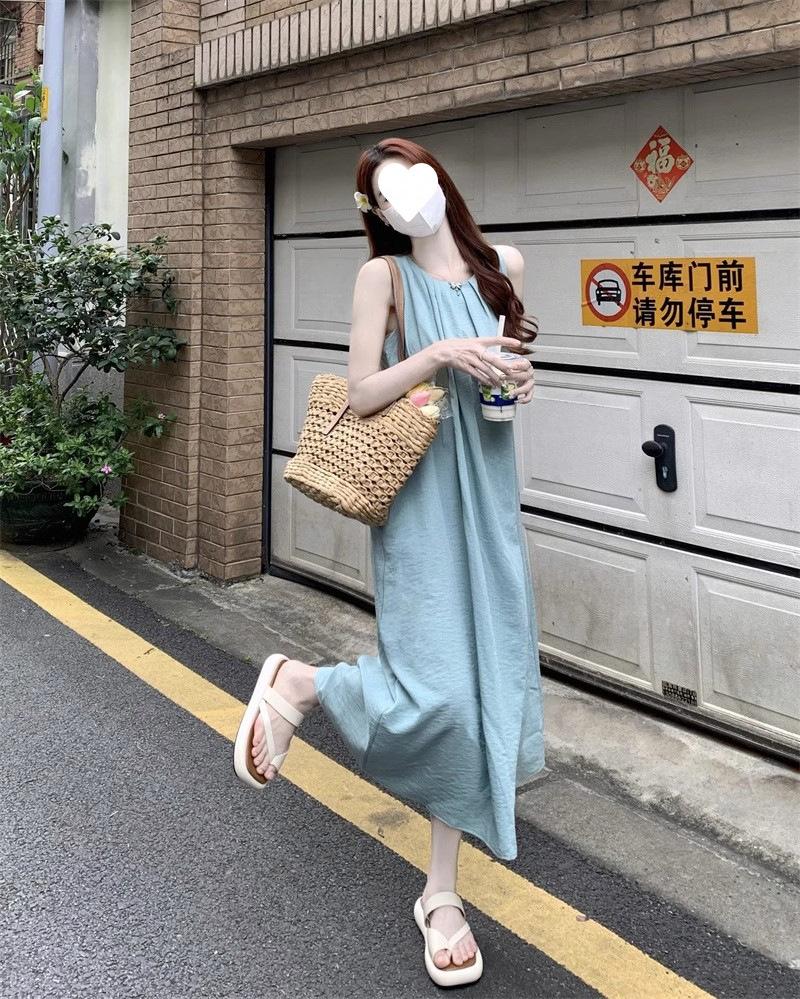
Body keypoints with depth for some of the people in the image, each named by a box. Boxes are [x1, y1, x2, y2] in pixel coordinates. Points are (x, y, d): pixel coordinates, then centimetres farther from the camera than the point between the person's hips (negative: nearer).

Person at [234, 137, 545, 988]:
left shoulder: (502, 266, 9)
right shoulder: (384, 274, -4)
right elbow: (360, 394, -8)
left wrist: (520, 382, 2)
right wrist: (439, 354, -20)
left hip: (488, 498, 5)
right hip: (423, 501, -5)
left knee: (483, 681, 5)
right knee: (437, 687, -13)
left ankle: (442, 894, 18)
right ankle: (297, 685, 17)